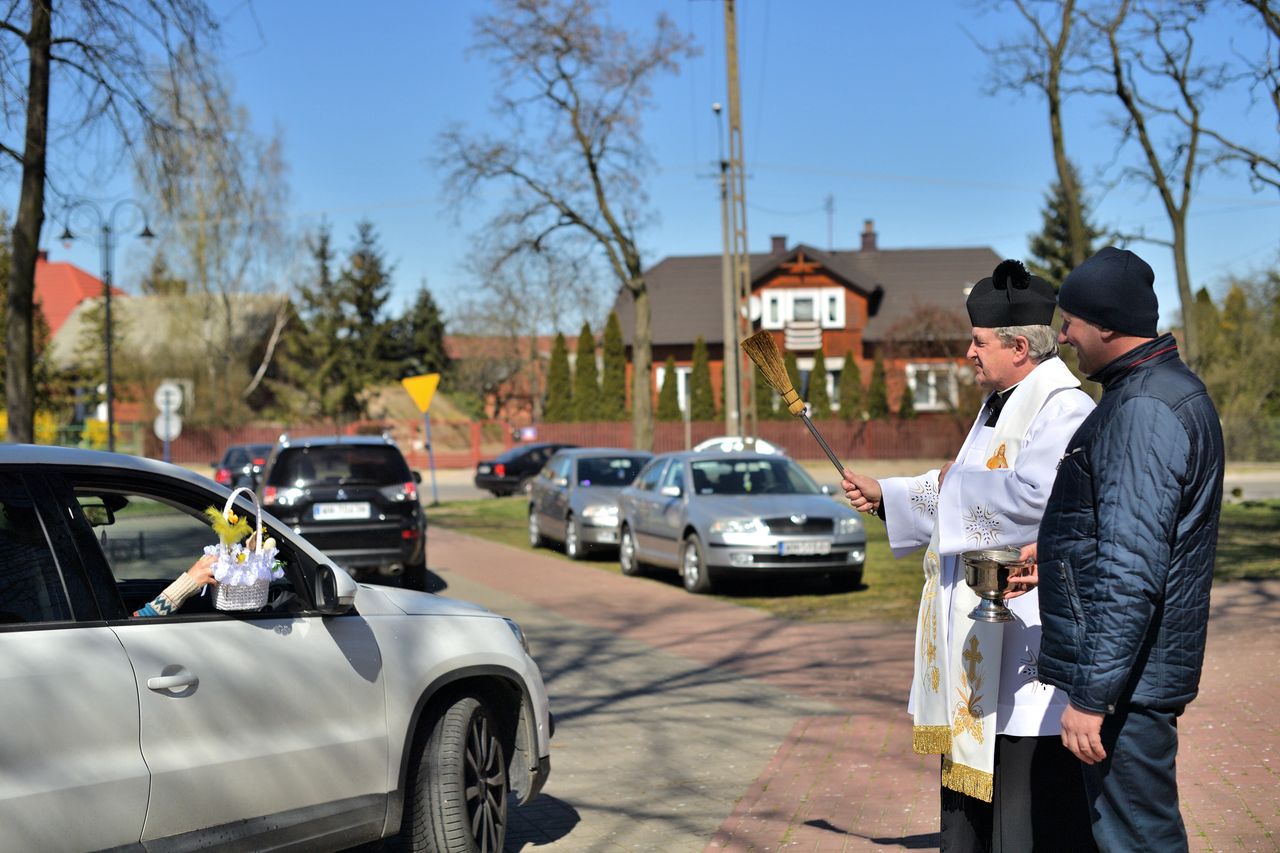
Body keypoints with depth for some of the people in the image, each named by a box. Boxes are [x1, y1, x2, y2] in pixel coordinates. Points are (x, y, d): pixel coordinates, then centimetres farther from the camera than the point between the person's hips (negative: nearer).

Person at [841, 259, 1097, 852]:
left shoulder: (1063, 411, -18)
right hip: (981, 647, 11)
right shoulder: (1001, 409, 15)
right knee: (970, 783, 19)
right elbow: (962, 497, 26)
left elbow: (1035, 495, -34)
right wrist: (884, 497, 19)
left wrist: (956, 485, -18)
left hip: (1033, 642, -11)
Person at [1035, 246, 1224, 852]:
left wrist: (1091, 694, -26)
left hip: (1125, 681, -11)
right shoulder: (1166, 391, 14)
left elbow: (1131, 571, -26)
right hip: (1134, 674, 11)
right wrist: (1055, 550, 30)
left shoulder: (1145, 409, -21)